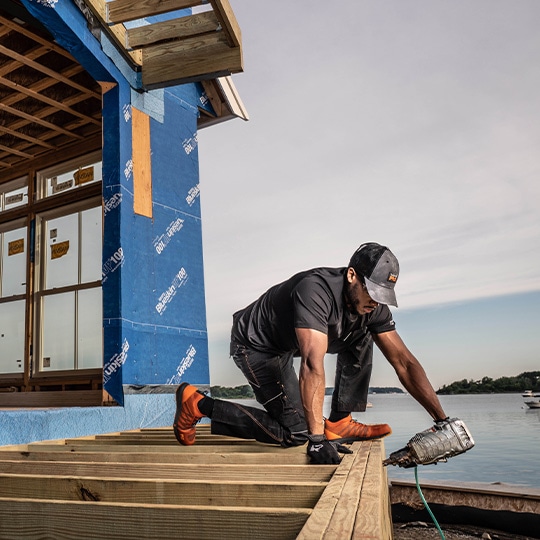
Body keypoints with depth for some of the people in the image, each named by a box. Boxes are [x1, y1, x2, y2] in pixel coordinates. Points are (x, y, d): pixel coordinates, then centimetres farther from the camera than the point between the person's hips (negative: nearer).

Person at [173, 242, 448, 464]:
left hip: (287, 343, 8)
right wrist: (317, 438, -44)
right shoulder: (315, 290, -36)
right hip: (255, 344, -8)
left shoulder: (373, 305, -11)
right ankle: (197, 404, -1)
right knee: (295, 432, -10)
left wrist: (441, 419, -15)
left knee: (362, 339, -4)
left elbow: (404, 362, -10)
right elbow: (312, 365, -43)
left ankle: (339, 424, 2)